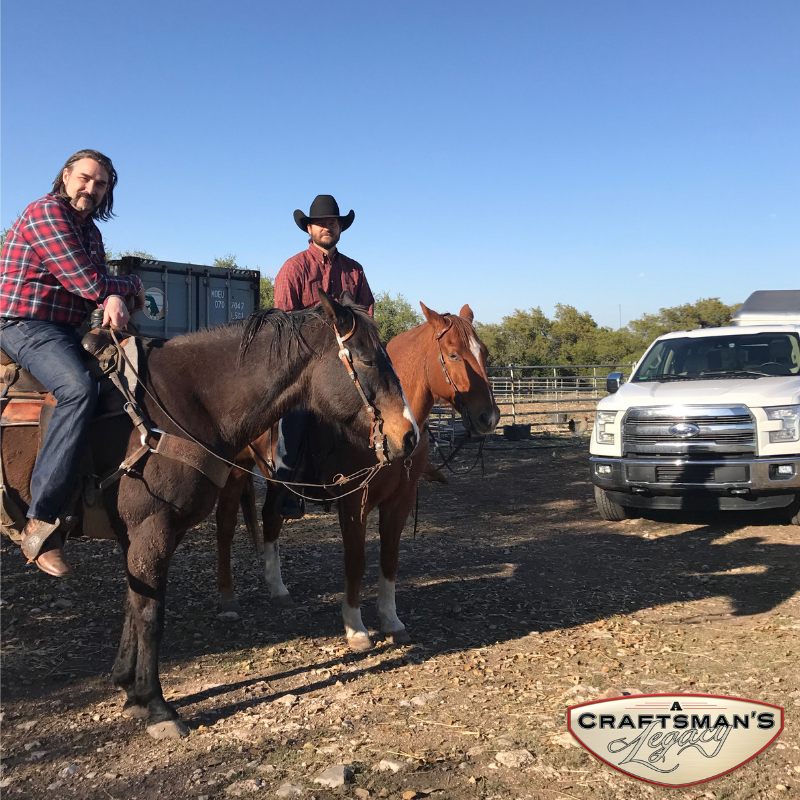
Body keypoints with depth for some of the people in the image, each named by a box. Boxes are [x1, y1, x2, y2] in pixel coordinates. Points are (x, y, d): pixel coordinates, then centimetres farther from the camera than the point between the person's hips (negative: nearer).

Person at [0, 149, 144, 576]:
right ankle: (41, 521, -35)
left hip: (66, 331, 10)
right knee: (79, 387, -35)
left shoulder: (90, 231, 18)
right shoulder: (45, 213, -10)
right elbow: (90, 284, -16)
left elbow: (98, 284, 11)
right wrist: (133, 285, 3)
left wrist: (115, 299, -14)